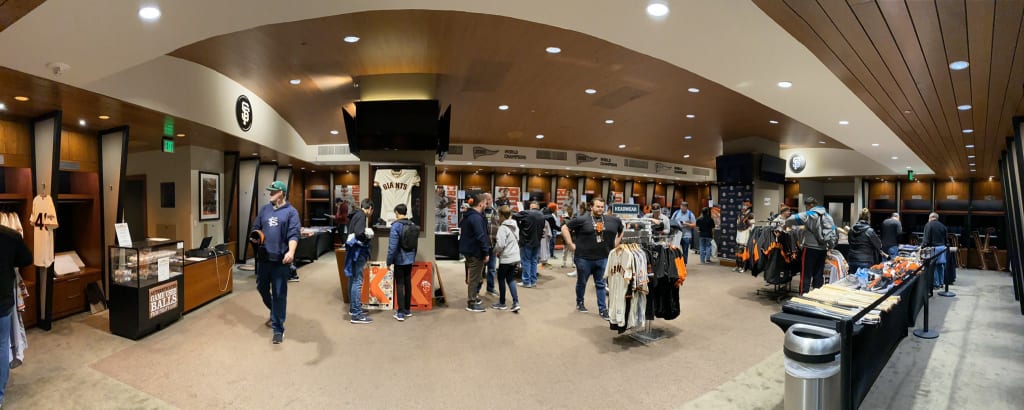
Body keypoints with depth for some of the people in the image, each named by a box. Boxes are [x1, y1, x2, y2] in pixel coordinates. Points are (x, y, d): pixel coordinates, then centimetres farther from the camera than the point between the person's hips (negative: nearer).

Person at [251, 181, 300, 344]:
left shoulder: (291, 212, -5)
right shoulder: (264, 209, 12)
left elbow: (294, 234, -15)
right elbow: (256, 228, 22)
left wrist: (291, 252, -31)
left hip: (280, 260, -6)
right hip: (263, 257, 6)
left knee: (279, 294, 0)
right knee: (262, 288, 19)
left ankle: (278, 328, 10)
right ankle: (275, 313, 45)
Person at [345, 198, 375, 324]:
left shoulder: (355, 215, 15)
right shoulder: (361, 215, -14)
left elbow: (353, 232, 14)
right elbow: (359, 233, -26)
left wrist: (365, 232, 6)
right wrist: (368, 235, -9)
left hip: (353, 250, 10)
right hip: (358, 251, -10)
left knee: (353, 280, 17)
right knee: (357, 282, -7)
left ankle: (353, 308, 30)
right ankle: (356, 314, -4)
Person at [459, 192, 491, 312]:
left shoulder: (468, 215, 11)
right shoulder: (476, 218, -20)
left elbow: (462, 231, 21)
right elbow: (481, 237, -24)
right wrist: (486, 252, -19)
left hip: (469, 250, 10)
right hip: (475, 251, -10)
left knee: (473, 276, 21)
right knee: (475, 277, 0)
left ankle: (473, 296, 34)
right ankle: (471, 303, 8)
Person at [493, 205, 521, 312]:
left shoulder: (503, 228, -18)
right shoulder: (515, 226, 8)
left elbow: (500, 244, -23)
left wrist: (495, 251, -4)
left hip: (506, 258, -7)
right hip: (515, 257, 7)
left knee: (501, 279, 9)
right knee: (511, 279, 14)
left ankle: (502, 303, 21)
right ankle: (515, 302, 4)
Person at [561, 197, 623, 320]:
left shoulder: (613, 220, 4)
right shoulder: (582, 219, -9)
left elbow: (622, 230, 21)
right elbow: (565, 228, -5)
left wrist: (615, 244, 12)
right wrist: (570, 244, -8)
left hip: (603, 258, 2)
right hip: (584, 258, -2)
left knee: (601, 284, 8)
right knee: (581, 282, 14)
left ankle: (602, 309, 16)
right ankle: (580, 303, 35)